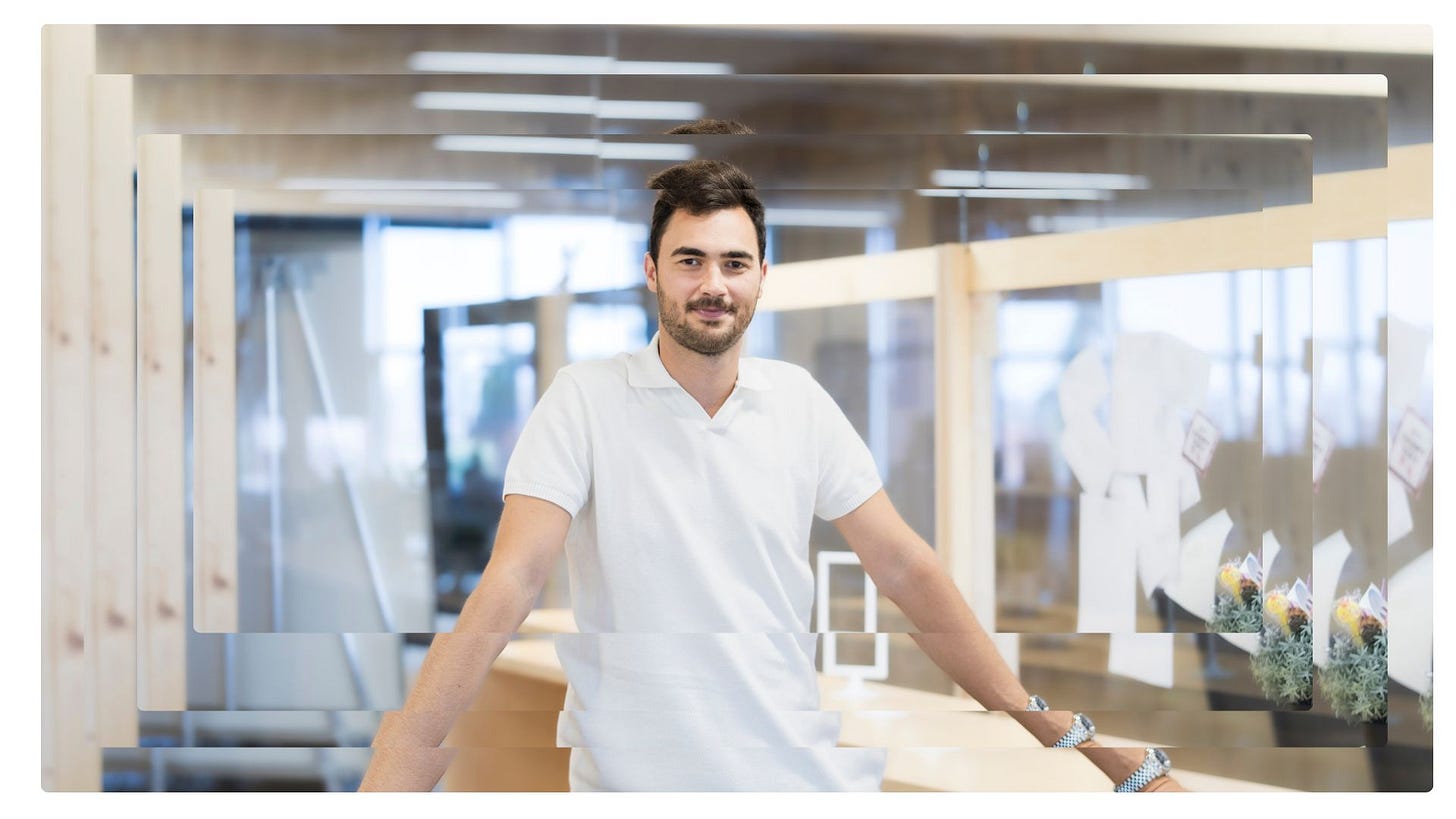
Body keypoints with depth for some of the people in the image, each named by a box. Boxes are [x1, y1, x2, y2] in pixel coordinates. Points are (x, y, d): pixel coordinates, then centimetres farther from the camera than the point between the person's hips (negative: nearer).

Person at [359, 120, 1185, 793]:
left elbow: (907, 569, 5)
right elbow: (509, 586, -15)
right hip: (637, 780, -3)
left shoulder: (799, 399, 5)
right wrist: (398, 765, -27)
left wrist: (1052, 727, 0)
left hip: (800, 764, 4)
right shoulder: (588, 398, -7)